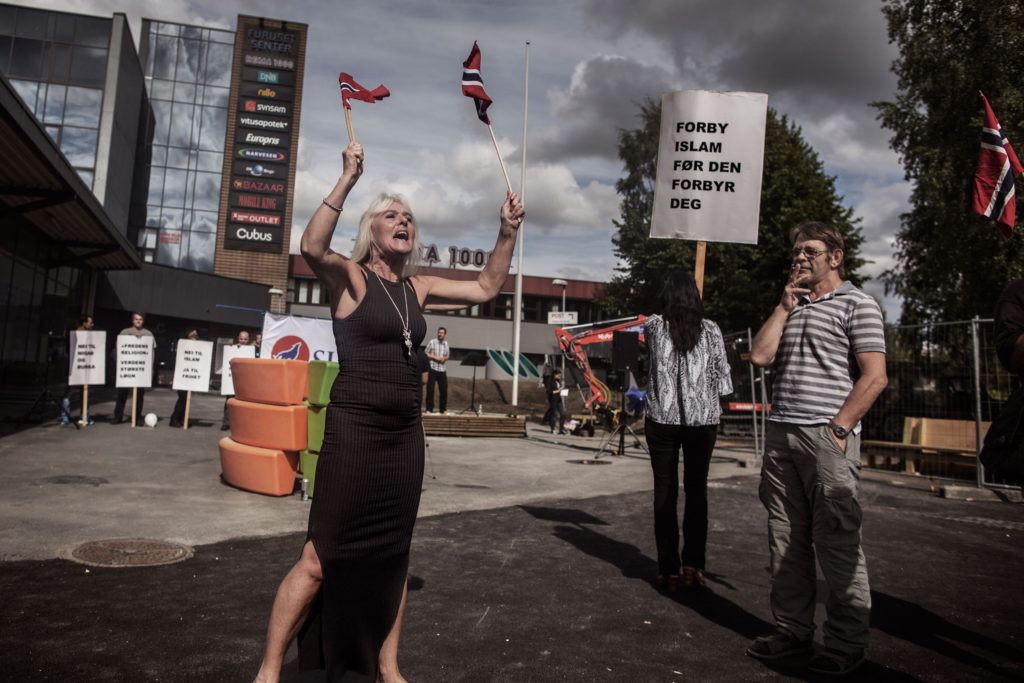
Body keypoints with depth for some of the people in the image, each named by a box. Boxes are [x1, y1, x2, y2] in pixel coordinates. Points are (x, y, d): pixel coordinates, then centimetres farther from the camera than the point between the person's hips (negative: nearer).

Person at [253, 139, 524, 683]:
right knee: (321, 557, -4)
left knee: (392, 556, 13)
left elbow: (485, 287, 18)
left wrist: (508, 232, 8)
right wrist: (348, 180, -29)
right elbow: (312, 248, -25)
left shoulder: (418, 289, 12)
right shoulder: (350, 278, -4)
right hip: (354, 430, -6)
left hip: (405, 434, 6)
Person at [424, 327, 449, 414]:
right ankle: (429, 409, 3)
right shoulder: (431, 342, 0)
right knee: (430, 389, -4)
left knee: (444, 390, 2)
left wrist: (444, 359, -2)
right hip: (432, 369, -4)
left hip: (442, 370, 4)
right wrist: (435, 357, -12)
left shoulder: (446, 344, 13)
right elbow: (426, 354, 1)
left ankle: (443, 409, 12)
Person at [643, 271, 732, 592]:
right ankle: (693, 563, 8)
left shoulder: (653, 326, -4)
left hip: (662, 418, 0)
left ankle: (668, 570, 10)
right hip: (703, 419, 1)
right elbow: (724, 380, -1)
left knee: (665, 492, 7)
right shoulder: (710, 330, -4)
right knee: (696, 490, 12)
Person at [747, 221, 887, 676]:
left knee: (837, 541, -1)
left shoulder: (856, 304, 1)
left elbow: (875, 376, -7)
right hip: (780, 434, 6)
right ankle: (792, 630, 18)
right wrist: (785, 305, 7)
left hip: (827, 437, -6)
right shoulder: (791, 306, 22)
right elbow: (759, 356, 9)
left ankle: (847, 643, 11)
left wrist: (838, 429, -13)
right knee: (785, 540, 8)